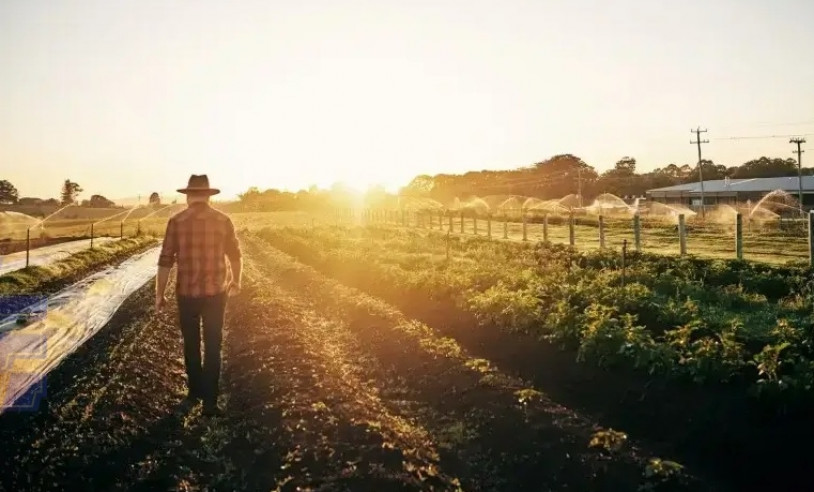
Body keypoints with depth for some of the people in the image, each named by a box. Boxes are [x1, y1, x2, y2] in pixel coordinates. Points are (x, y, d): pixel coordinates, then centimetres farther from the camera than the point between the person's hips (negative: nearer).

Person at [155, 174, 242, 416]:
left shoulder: (176, 221, -7)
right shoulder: (223, 220, -3)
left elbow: (165, 260, -7)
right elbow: (235, 255, 7)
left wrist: (160, 293, 3)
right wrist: (236, 281, 24)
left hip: (187, 293, 0)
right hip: (216, 292, 0)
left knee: (191, 346, 18)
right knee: (212, 348, 10)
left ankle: (194, 393, 31)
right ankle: (209, 401, 11)